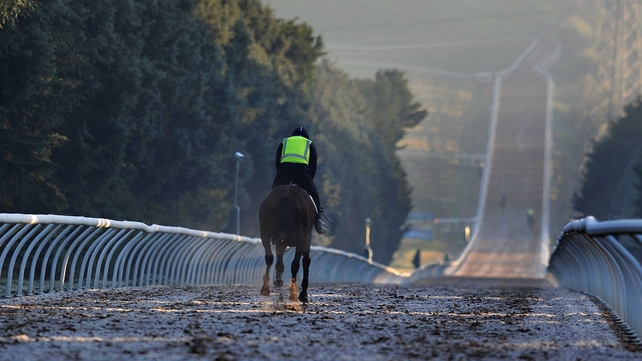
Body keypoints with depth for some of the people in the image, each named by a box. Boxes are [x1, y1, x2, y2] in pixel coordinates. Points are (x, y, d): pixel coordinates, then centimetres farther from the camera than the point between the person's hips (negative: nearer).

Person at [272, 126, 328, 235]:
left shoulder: (284, 142, 34)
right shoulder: (310, 144, 30)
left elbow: (277, 162, 27)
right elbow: (313, 166, 22)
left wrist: (284, 179, 30)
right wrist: (309, 181, 28)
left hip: (283, 168, 1)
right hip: (302, 169, -1)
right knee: (313, 195, 14)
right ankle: (318, 222, 9)